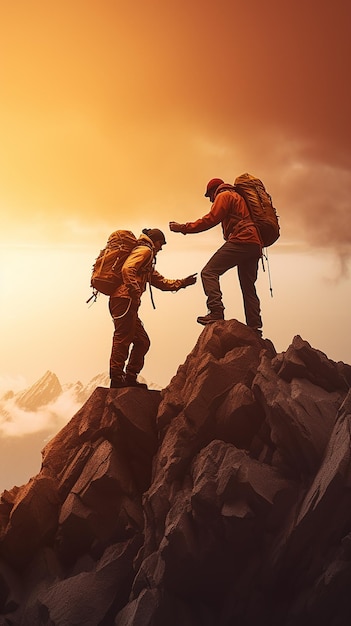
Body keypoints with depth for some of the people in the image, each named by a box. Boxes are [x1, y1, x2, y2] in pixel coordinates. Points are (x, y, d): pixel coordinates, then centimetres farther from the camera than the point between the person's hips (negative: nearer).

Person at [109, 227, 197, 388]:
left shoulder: (147, 260, 32)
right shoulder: (144, 250, -1)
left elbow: (159, 281, 35)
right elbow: (127, 269, -18)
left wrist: (182, 283, 29)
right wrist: (135, 292, -21)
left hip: (127, 304, 10)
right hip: (124, 300, -10)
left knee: (142, 341, 12)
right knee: (123, 340, -10)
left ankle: (130, 379, 15)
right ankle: (117, 379, -8)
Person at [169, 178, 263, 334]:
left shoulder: (224, 196, 6)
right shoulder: (238, 197, 35)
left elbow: (210, 219, -6)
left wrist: (183, 228, -4)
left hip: (240, 240, -9)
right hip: (255, 245, 9)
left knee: (209, 272, -13)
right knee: (248, 287, 10)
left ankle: (216, 312, -29)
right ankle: (255, 327, 4)